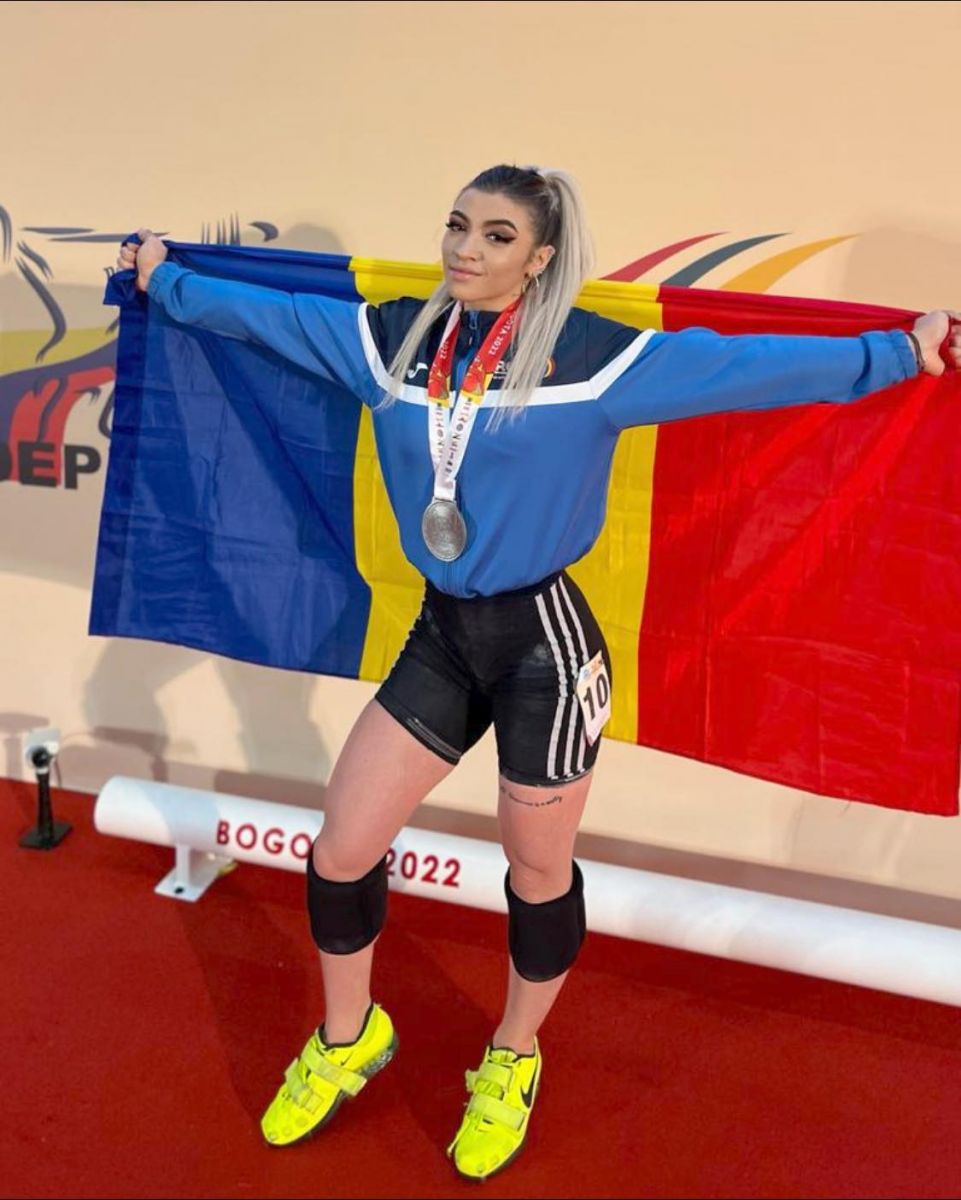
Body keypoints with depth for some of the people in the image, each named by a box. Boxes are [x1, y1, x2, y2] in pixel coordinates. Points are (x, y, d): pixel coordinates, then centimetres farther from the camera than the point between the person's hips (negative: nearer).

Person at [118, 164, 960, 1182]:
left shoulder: (592, 357, -13)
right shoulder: (391, 336, 1)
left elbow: (751, 367, -12)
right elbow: (266, 314, 15)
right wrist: (164, 280, 25)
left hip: (543, 642, -4)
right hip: (441, 635, 5)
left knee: (537, 874, 12)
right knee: (340, 851, 8)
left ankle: (513, 1062, 41)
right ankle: (348, 1038, 37)